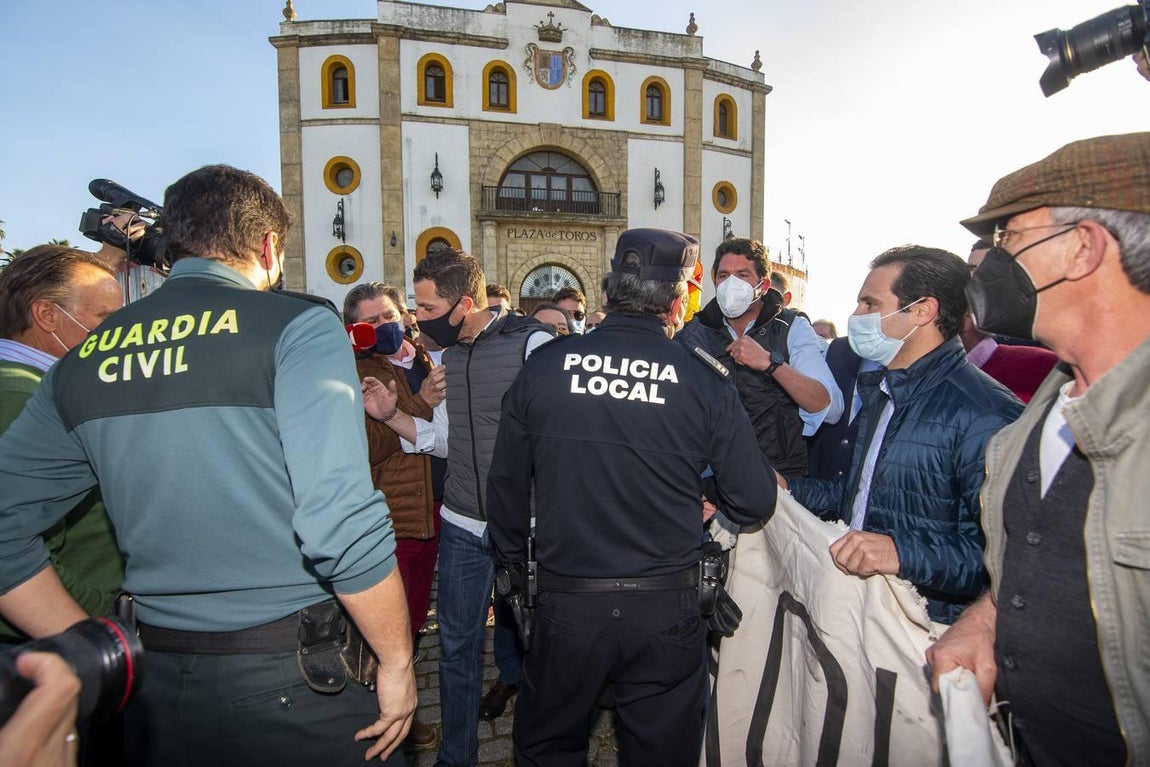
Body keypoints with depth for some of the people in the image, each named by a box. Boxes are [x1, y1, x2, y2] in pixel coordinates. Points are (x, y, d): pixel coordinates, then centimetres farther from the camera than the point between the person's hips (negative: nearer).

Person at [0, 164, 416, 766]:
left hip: (160, 688, 5)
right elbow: (342, 522, -24)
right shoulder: (298, 325, -14)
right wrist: (396, 660, -11)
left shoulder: (84, 360, 4)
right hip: (299, 681, -4)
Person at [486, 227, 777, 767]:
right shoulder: (704, 379, -10)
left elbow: (506, 486, 2)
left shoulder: (543, 366, -7)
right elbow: (756, 501, -6)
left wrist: (512, 561, 18)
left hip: (564, 604, 1)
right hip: (666, 610, 0)